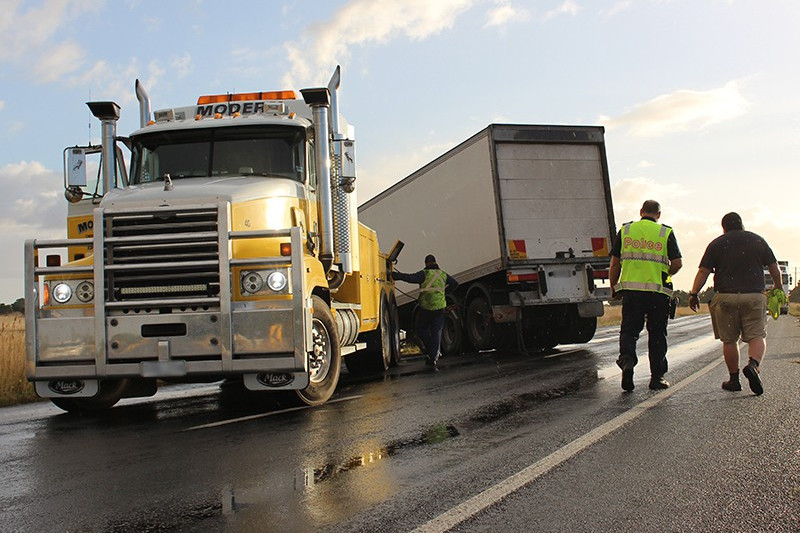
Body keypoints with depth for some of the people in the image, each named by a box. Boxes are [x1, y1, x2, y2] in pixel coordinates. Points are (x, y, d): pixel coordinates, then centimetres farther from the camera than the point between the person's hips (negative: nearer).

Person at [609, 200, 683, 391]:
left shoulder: (625, 230, 7)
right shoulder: (666, 233, 4)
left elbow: (615, 264, 5)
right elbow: (677, 263, -2)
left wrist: (613, 289, 15)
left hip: (631, 289, 0)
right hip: (658, 291, 0)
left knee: (629, 330, 6)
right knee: (657, 334, 10)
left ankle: (627, 359, -21)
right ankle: (657, 377, 16)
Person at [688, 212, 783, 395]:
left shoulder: (716, 244, 5)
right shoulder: (758, 240, 10)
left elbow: (703, 272, -2)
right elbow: (774, 268, 14)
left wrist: (693, 294, 3)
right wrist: (779, 288, 30)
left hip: (725, 296, 0)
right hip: (754, 296, 1)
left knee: (729, 340, 8)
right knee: (758, 336, 4)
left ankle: (734, 379, 11)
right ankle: (753, 364, -23)